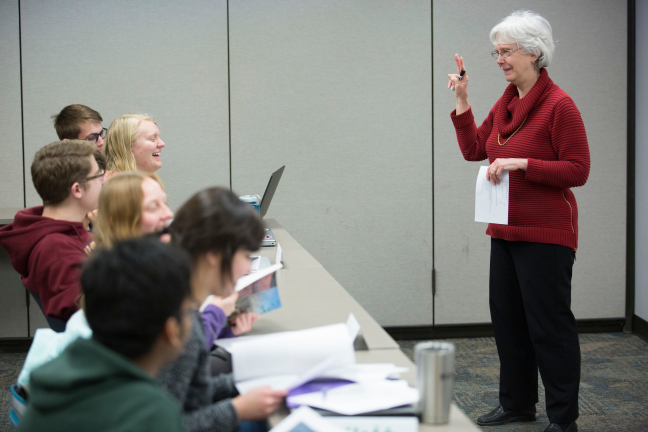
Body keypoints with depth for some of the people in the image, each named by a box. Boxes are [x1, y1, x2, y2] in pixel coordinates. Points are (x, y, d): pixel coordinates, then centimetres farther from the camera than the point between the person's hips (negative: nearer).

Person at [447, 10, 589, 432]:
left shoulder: (558, 105, -14)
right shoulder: (507, 102, 10)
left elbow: (577, 171, -16)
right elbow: (474, 149, 16)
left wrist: (521, 164, -22)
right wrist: (462, 100, 8)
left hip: (545, 235, -8)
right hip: (507, 231, 8)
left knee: (550, 324, -2)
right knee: (507, 317, 15)